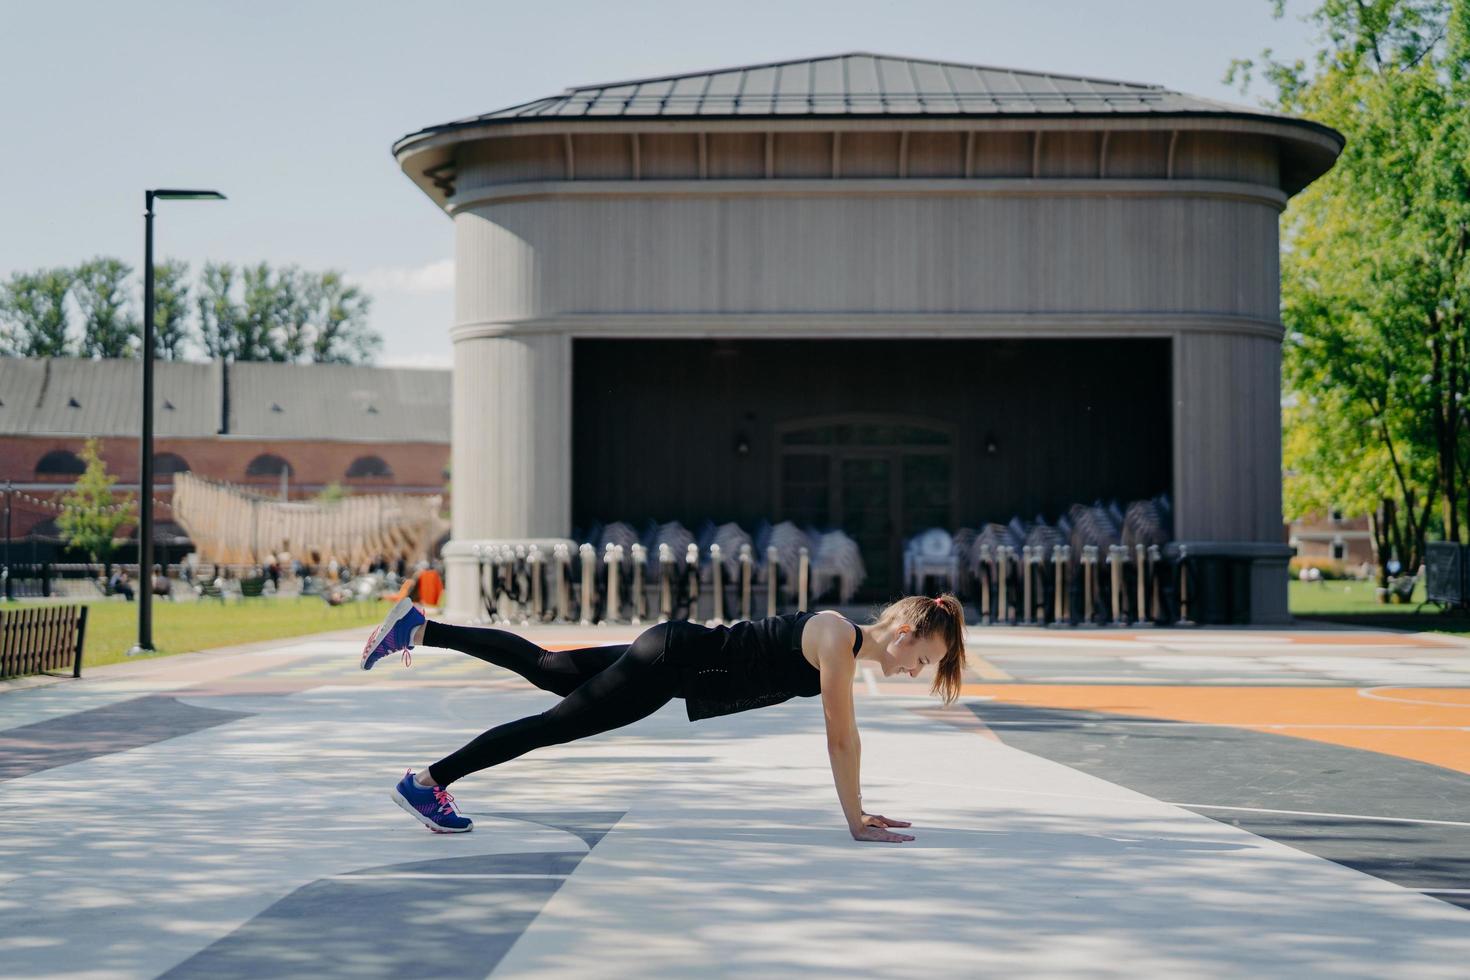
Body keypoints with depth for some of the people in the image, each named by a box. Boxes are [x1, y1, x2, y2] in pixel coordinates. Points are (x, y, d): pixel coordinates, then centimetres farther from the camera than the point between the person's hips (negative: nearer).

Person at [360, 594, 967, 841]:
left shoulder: (849, 649, 8)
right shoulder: (838, 639, -19)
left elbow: (841, 736, 15)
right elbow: (843, 738, -19)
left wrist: (858, 808, 16)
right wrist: (856, 823, -14)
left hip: (676, 660, 8)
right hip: (673, 659, -8)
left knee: (547, 669, 15)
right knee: (556, 724, -4)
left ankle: (417, 628, 20)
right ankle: (426, 782, 2)